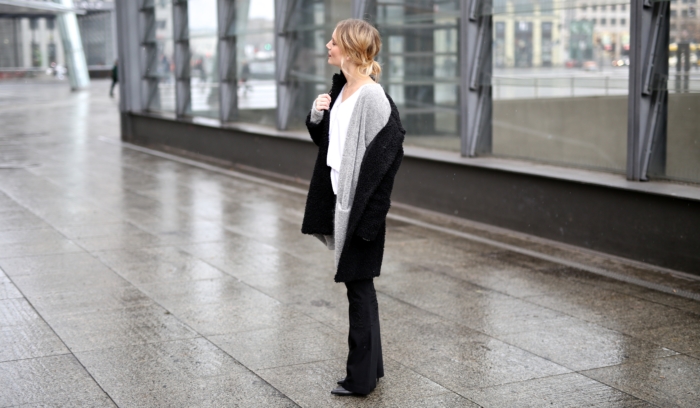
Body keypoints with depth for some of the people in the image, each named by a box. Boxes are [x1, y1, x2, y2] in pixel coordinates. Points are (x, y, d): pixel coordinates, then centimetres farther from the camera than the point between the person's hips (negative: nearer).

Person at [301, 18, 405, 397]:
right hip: (340, 198, 9)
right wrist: (316, 115, -1)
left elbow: (389, 150, -20)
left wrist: (366, 212, -21)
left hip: (361, 203, -9)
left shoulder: (372, 96, -17)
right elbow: (324, 139, 21)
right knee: (357, 284, 15)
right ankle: (370, 365, 27)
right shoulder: (339, 88, 9)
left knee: (358, 285, 0)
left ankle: (361, 376, 11)